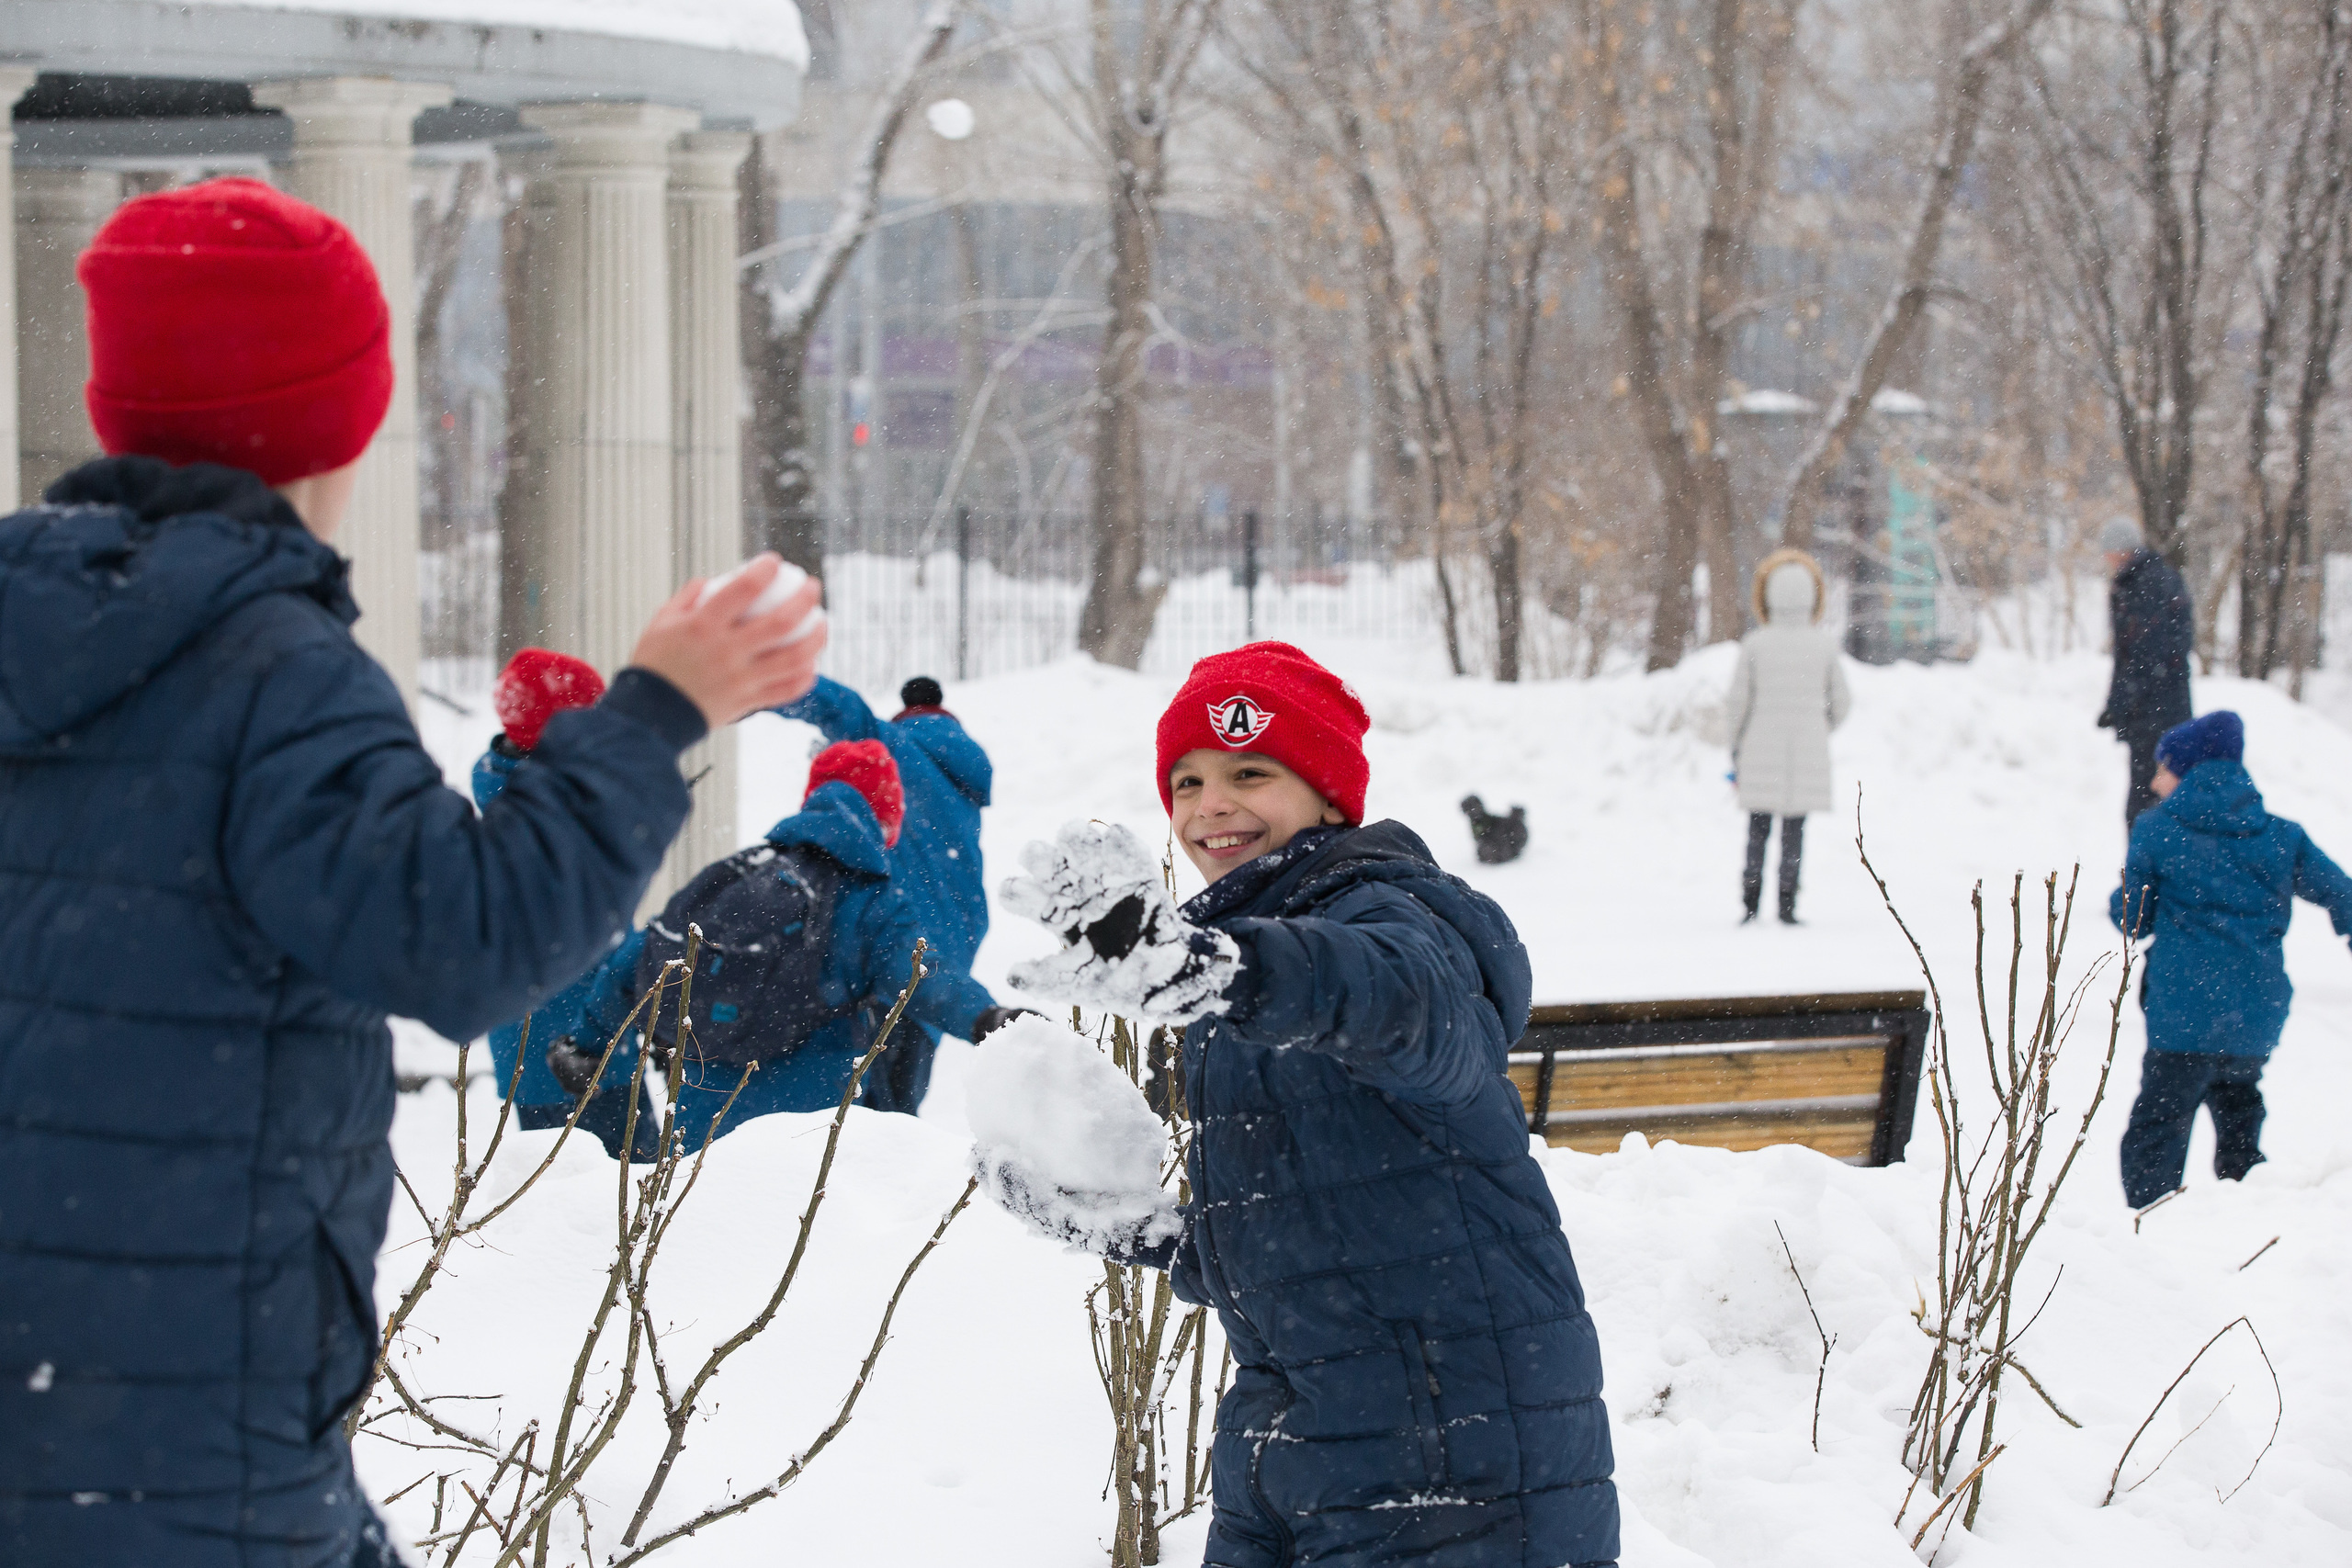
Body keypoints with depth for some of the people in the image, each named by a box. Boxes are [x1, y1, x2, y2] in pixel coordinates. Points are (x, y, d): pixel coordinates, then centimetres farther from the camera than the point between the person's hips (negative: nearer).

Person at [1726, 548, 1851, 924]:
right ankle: (1787, 904, 0)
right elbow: (1839, 702, 5)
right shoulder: (1824, 645, -2)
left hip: (1761, 750, 0)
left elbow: (1738, 700, -3)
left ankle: (1751, 901, 0)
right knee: (1794, 830, 3)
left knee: (1758, 829, 6)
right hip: (1807, 751, 0)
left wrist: (1735, 745, 11)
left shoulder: (1755, 644, -5)